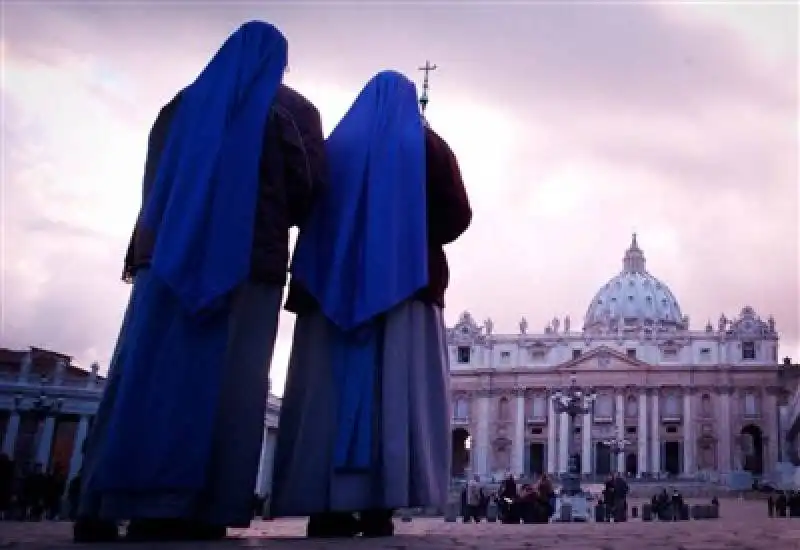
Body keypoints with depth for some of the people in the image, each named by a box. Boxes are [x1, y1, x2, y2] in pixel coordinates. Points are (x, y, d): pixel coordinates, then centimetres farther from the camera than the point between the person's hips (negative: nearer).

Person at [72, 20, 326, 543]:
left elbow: (153, 178, 21)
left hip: (168, 249, 4)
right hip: (250, 258, -3)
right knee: (223, 381, -7)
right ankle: (191, 512, -14)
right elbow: (310, 187, 2)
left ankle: (105, 507, -5)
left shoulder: (184, 102, 21)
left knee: (144, 375, 0)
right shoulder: (294, 109, 10)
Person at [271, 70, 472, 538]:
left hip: (333, 283, 2)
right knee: (394, 396, -6)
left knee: (330, 395, -2)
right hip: (405, 284, -2)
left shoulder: (335, 145, 15)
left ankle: (328, 510, -8)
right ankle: (378, 509, -15)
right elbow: (458, 217, 4)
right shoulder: (429, 147, 10)